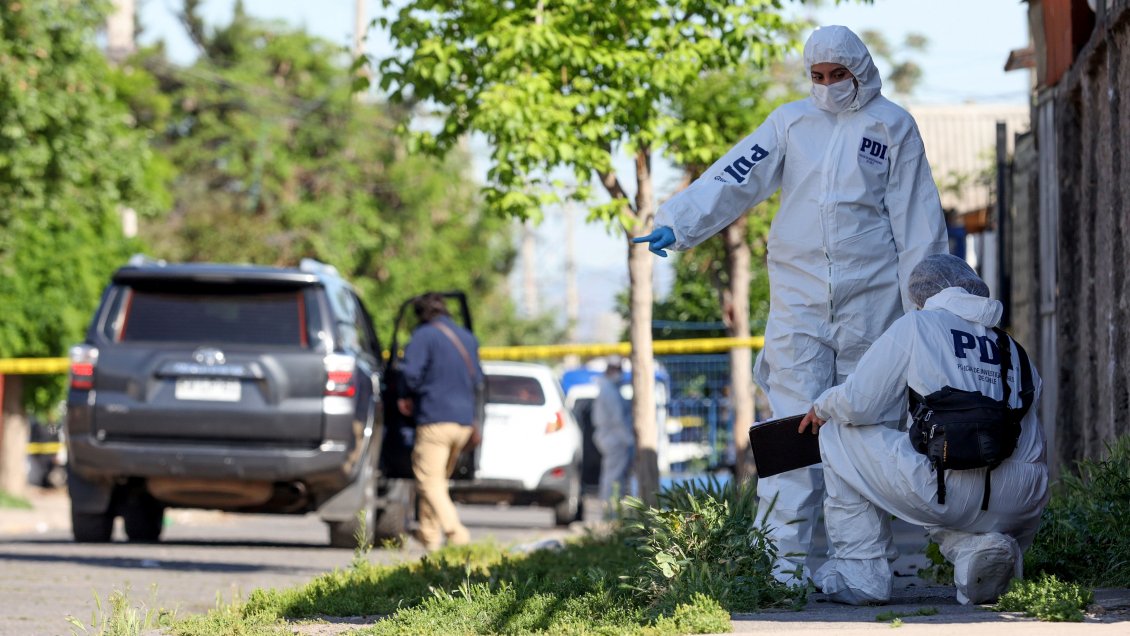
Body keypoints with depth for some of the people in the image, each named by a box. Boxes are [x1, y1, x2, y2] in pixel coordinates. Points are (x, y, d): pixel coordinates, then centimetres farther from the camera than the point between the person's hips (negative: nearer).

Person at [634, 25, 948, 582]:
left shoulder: (892, 126, 6)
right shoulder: (790, 122, 9)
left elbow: (916, 218, 6)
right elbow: (734, 179, 0)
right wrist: (678, 223, -15)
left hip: (870, 299, 0)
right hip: (798, 296, 0)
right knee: (795, 420, -9)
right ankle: (785, 553, -12)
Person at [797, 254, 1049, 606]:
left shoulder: (917, 325, 9)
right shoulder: (1014, 350, 22)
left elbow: (858, 403, 3)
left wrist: (823, 406, 27)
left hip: (948, 490, -5)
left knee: (839, 435, 19)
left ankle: (861, 573, 15)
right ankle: (974, 545, 6)